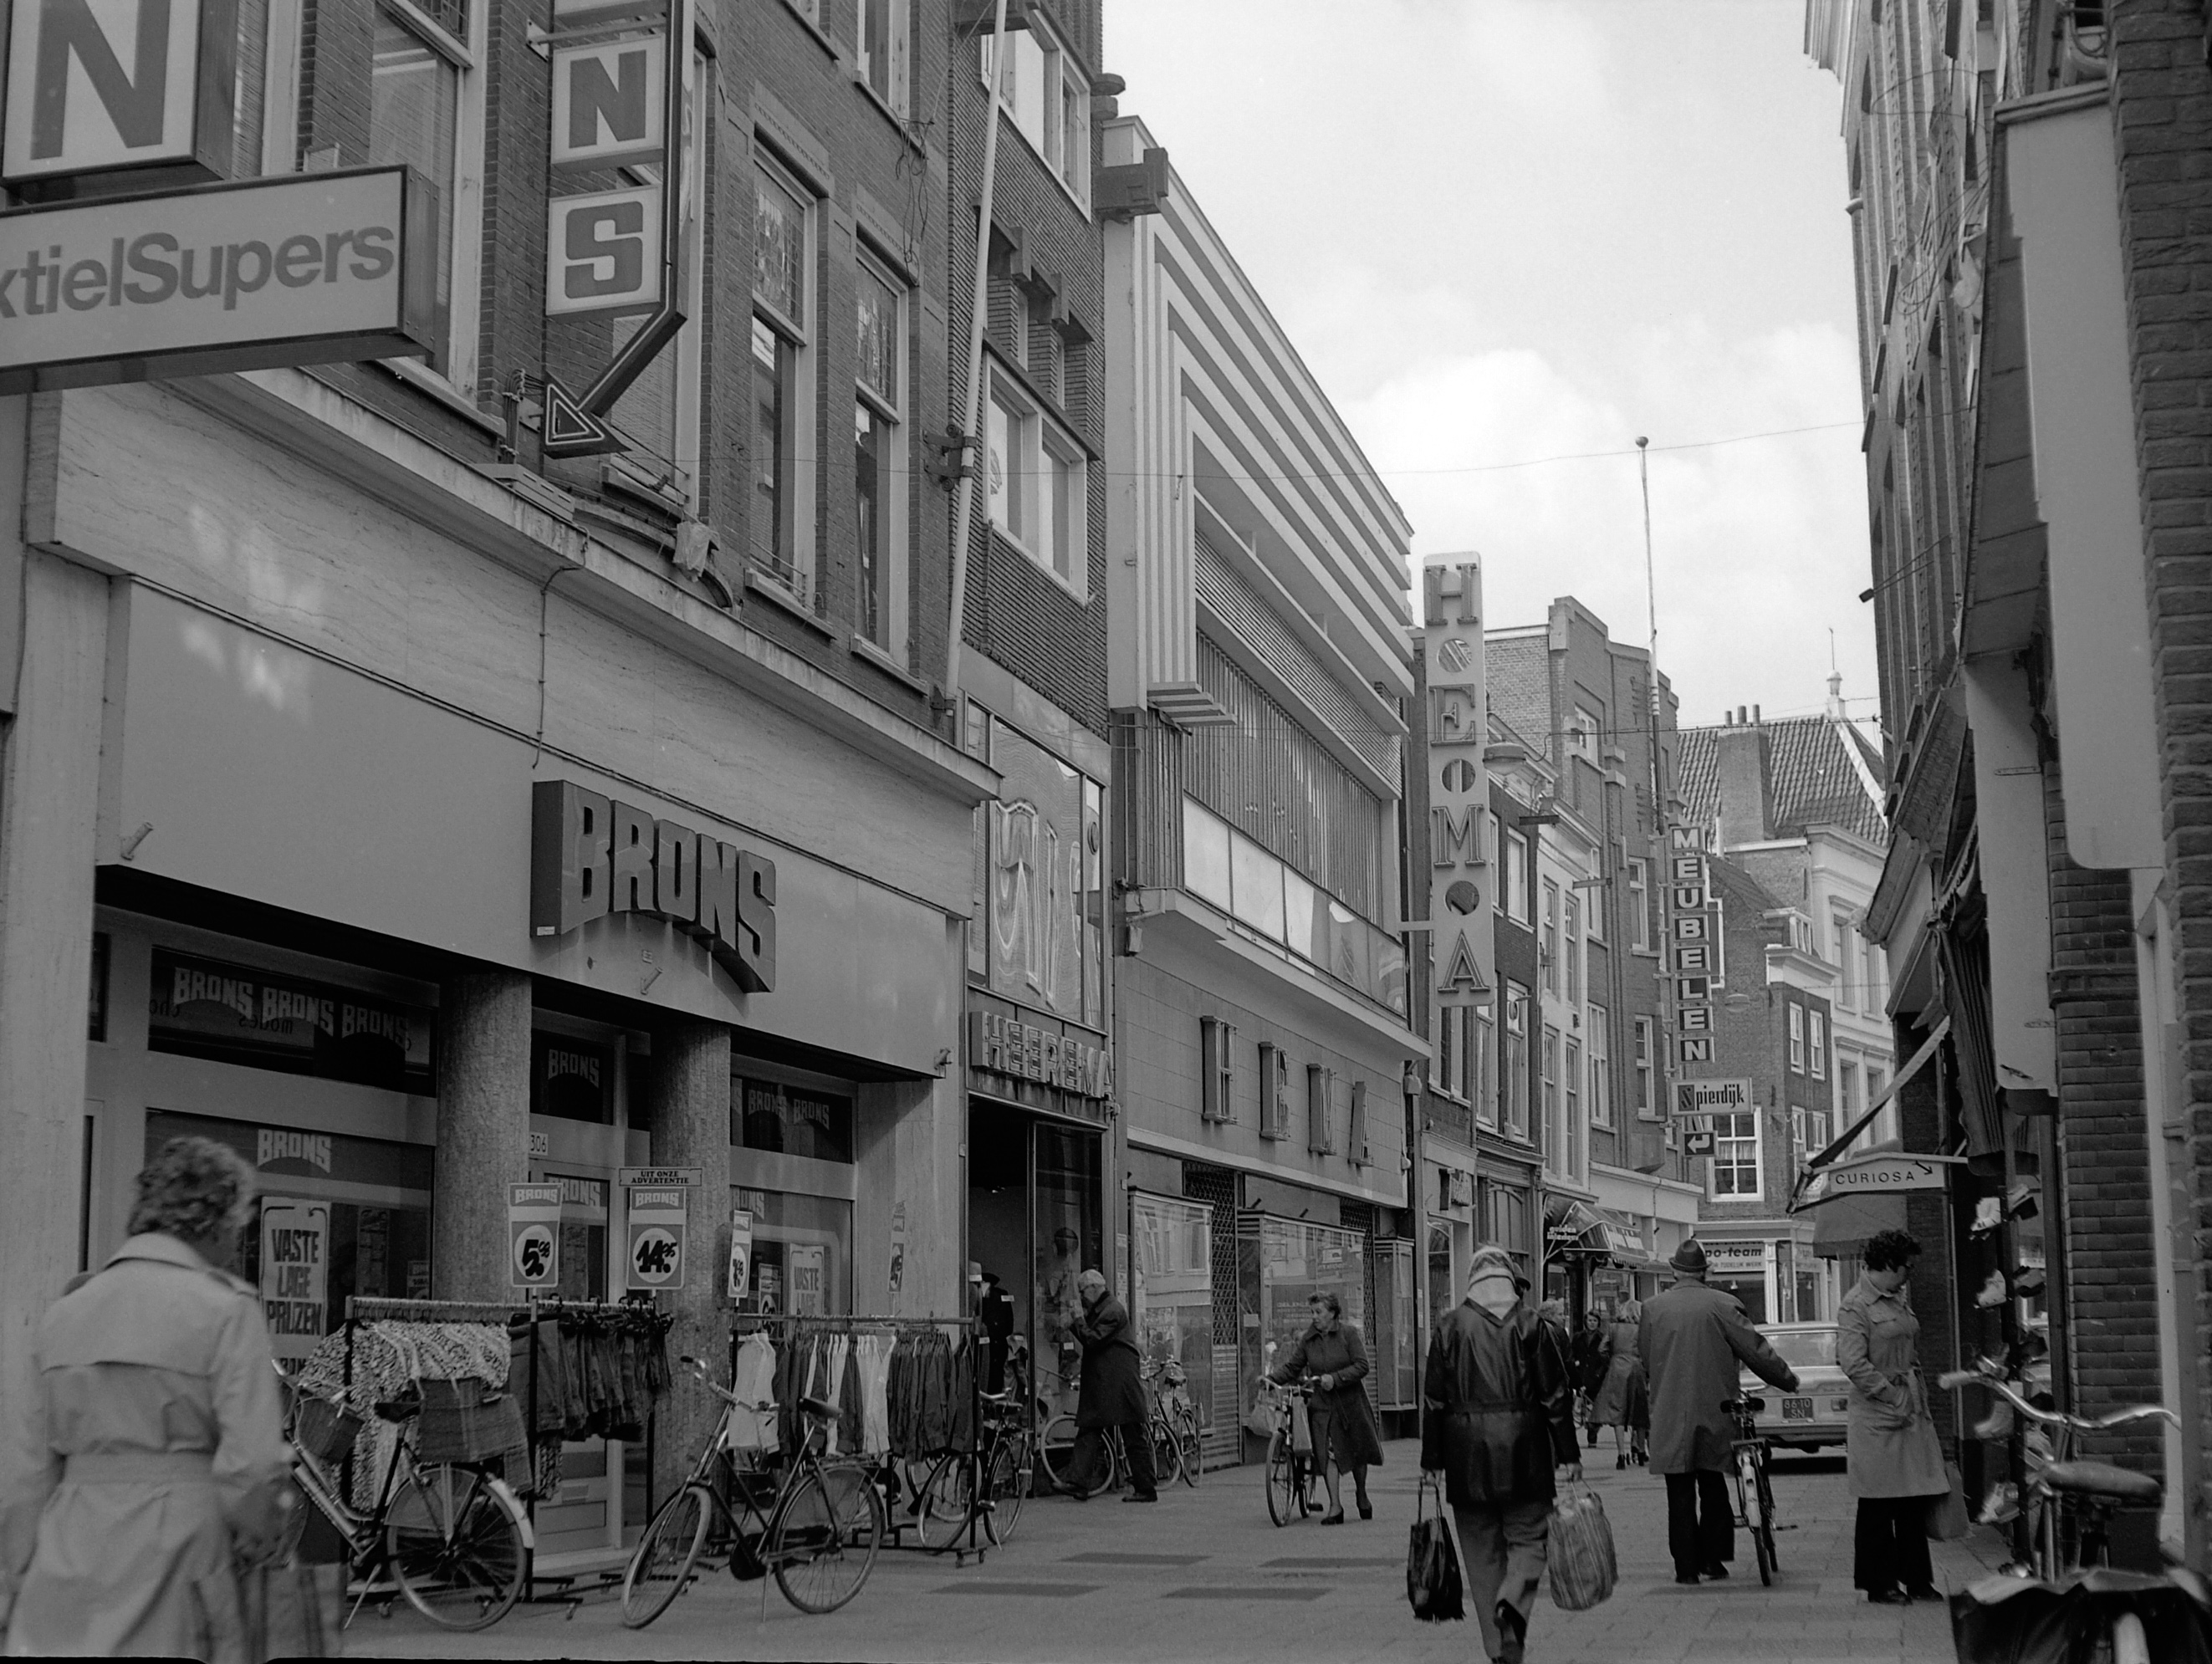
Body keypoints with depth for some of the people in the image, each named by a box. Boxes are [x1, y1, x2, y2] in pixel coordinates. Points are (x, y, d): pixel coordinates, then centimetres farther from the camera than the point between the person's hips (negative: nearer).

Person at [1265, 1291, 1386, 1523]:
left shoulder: (1349, 1333, -7)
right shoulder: (1307, 1339, 1)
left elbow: (1361, 1366, -11)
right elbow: (1292, 1366, 2)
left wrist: (1335, 1378, -21)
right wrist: (1271, 1378, -14)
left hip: (1350, 1400, -1)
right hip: (1322, 1404, 1)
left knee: (1358, 1451, 11)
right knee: (1327, 1453, -9)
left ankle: (1361, 1495, 35)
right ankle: (1335, 1506, -7)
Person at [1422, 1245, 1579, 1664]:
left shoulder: (1451, 1326, 2)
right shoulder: (1530, 1325, -1)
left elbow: (1434, 1398, 3)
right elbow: (1556, 1395, -2)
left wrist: (1432, 1459, 9)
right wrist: (1568, 1455, 4)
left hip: (1467, 1453, 1)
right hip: (1523, 1453, -1)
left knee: (1482, 1550, 9)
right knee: (1528, 1538, 8)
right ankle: (1513, 1602, -20)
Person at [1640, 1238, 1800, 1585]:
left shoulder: (1652, 1308, -2)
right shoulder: (1722, 1305, -7)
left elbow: (1645, 1360, 9)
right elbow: (1756, 1350, -3)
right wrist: (1788, 1380, 12)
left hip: (1670, 1414, 0)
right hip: (1713, 1411, 0)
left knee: (1680, 1494, 5)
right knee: (1713, 1487, 15)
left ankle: (1686, 1566, 3)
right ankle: (1713, 1558, 14)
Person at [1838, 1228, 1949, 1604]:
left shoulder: (1898, 1301, 16)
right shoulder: (1856, 1306, -11)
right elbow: (1854, 1364, -18)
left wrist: (1919, 1397, 14)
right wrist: (1894, 1397, -17)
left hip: (1912, 1413, 8)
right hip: (1877, 1417, -8)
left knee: (1916, 1501, 9)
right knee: (1879, 1506, 0)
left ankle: (1916, 1580, 17)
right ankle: (1880, 1584, 7)